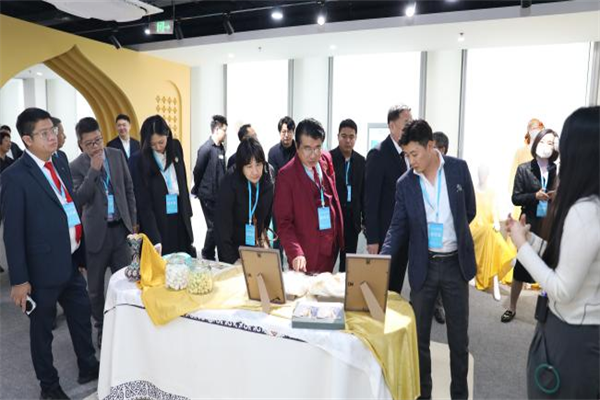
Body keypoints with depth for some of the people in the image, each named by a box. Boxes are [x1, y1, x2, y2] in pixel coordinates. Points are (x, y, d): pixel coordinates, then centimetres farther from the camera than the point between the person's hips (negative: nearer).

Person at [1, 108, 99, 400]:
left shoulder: (59, 165, 6)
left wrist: (81, 253, 12)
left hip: (71, 261, 7)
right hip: (43, 267, -6)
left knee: (81, 316, 20)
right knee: (42, 329, 14)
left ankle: (88, 367, 42)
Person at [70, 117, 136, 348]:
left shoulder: (117, 155, 3)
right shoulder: (76, 166, -6)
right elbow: (79, 199, -18)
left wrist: (132, 221, 7)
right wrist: (93, 170, -22)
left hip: (120, 228, 2)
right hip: (96, 232, -2)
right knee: (95, 285, 11)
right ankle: (102, 327, 30)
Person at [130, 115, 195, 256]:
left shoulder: (176, 147, 0)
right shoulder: (138, 160, -14)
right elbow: (143, 203, -16)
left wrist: (187, 212, 11)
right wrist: (155, 238, -21)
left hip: (179, 219, 4)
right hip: (155, 222, -4)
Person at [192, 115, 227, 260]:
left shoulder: (221, 148, 8)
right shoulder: (206, 149, -14)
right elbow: (197, 171, -9)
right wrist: (198, 190, 2)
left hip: (219, 195, 7)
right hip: (208, 195, -7)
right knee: (213, 227, -1)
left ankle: (210, 255, 26)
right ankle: (207, 257, 16)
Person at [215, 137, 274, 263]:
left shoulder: (268, 181, -9)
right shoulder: (230, 182, -22)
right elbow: (222, 225, -23)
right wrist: (232, 261, -25)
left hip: (257, 249, 4)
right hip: (233, 250, -3)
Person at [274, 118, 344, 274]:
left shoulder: (326, 160, 2)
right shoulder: (286, 175, -15)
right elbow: (284, 222, -15)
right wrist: (295, 253, -29)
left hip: (331, 248, 5)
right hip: (306, 256, -5)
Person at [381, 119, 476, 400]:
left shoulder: (459, 168, -4)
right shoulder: (404, 184, -5)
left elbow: (469, 211, 7)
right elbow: (398, 227, -3)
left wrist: (451, 234, 6)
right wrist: (383, 259, -16)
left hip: (456, 263, 0)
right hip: (423, 265, 0)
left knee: (459, 337, 12)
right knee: (419, 335, 10)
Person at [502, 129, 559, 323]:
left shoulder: (558, 171, -2)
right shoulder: (524, 169, -2)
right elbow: (515, 198, -4)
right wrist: (535, 196, -19)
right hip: (530, 225, 0)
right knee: (521, 267, 9)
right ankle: (512, 307, 26)